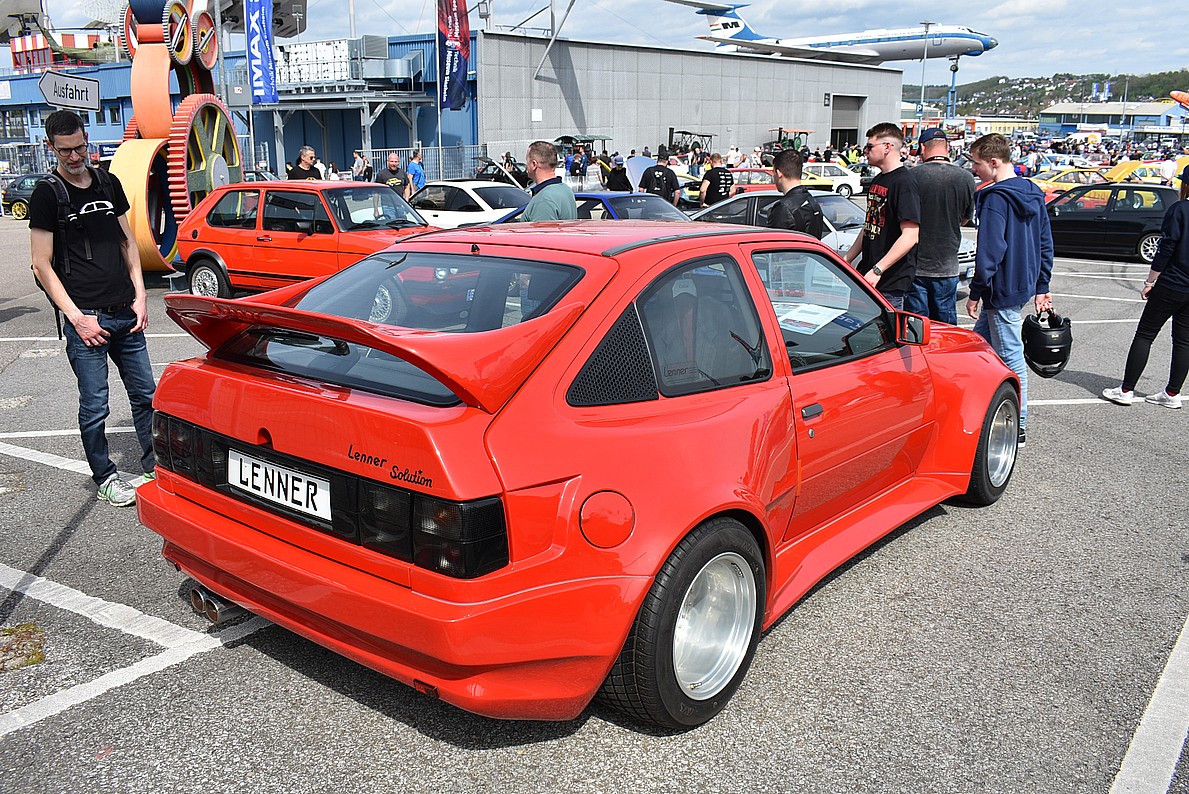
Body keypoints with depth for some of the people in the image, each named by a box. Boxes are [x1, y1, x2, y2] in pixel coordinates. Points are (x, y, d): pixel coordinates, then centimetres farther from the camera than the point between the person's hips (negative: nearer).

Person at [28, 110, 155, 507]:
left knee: (145, 395, 10)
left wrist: (139, 297, 7)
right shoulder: (47, 194, -4)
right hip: (86, 318, -5)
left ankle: (155, 467, 23)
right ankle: (105, 479, 17)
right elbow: (42, 266, -6)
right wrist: (76, 318, -12)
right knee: (94, 406, 2)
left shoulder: (109, 183, 11)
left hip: (126, 314, 5)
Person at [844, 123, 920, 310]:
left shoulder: (904, 182, -14)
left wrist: (877, 270, -26)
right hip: (866, 276, 9)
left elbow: (910, 236, -22)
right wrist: (847, 260, 17)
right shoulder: (877, 181, 16)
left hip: (891, 282, -9)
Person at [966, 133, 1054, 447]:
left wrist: (975, 293, -14)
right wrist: (1041, 288, 20)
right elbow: (1046, 244, 15)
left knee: (1010, 356, -1)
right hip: (1023, 286, 10)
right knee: (980, 342, 20)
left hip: (1003, 291, -9)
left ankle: (1018, 426, 7)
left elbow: (989, 251, -21)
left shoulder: (995, 197, -17)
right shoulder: (1033, 194, 11)